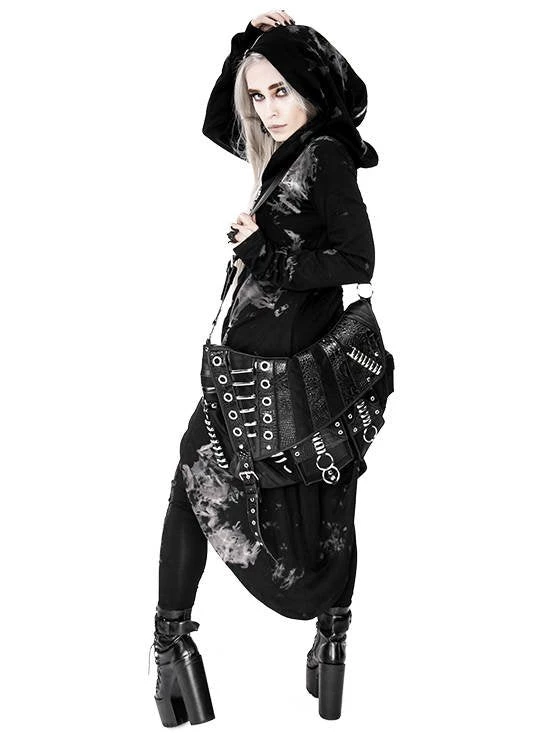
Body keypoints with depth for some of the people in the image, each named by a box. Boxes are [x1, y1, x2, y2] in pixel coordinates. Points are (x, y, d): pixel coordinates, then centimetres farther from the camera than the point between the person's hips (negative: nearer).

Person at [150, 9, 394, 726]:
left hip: (289, 363, -8)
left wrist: (266, 252, -16)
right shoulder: (288, 153, 13)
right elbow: (216, 124, 27)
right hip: (250, 352, 8)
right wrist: (245, 47, 14)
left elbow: (359, 262, -17)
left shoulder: (325, 157, -12)